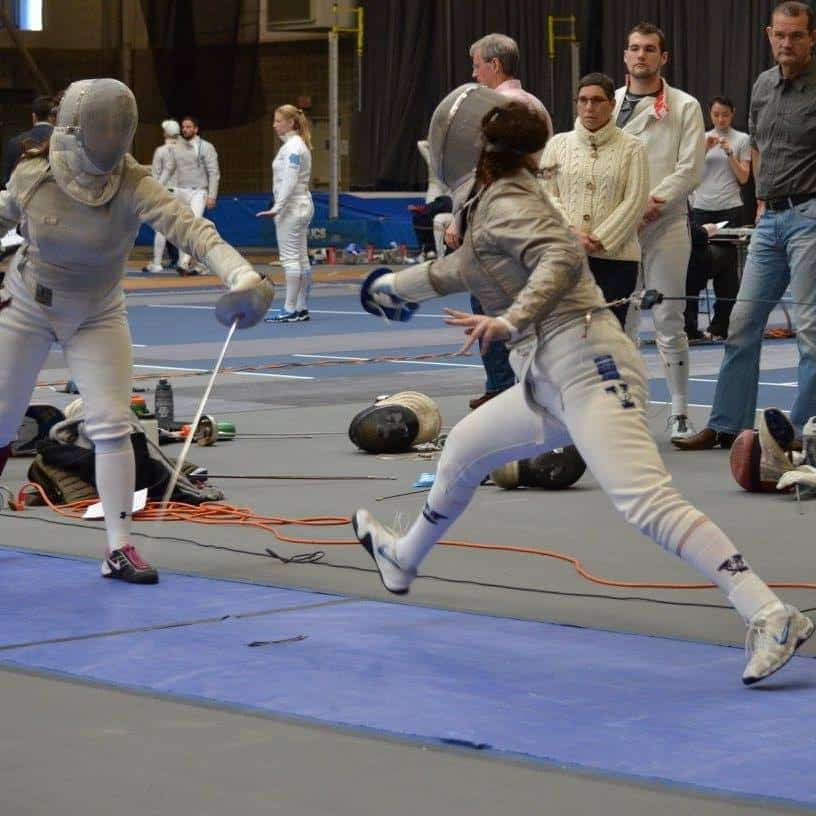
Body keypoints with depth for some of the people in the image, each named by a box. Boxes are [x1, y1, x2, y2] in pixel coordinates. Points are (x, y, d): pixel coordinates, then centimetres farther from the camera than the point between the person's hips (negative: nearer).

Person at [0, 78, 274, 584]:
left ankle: (119, 549, -4)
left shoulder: (134, 186, -27)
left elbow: (191, 229, -43)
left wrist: (241, 274, -60)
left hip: (98, 317, 0)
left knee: (112, 426, -11)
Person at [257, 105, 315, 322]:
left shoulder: (292, 146, -15)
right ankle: (302, 309, 11)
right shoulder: (298, 144, 15)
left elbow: (289, 182, -21)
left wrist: (277, 208, -23)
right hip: (301, 205, 10)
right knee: (301, 259, 9)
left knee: (290, 259, -9)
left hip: (291, 207, -10)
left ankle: (290, 310, -9)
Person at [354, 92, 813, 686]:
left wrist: (512, 322, -36)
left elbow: (564, 259, -26)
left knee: (646, 502, -25)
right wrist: (395, 286, 54)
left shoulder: (506, 204, -8)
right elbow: (461, 269, 40)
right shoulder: (502, 202, 21)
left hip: (586, 366, -10)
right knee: (463, 448, 27)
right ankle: (404, 559, 50)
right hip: (554, 379, 10)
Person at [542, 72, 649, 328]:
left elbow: (634, 201, -3)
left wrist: (599, 239, -10)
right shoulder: (558, 144, 10)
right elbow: (548, 195, 5)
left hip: (615, 256, -1)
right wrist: (572, 233, -10)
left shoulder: (631, 148, 3)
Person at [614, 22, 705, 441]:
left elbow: (689, 169, -4)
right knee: (619, 321, 5)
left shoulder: (684, 107, 3)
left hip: (665, 223, -3)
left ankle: (679, 412, 3)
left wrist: (652, 203, -15)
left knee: (669, 321, -2)